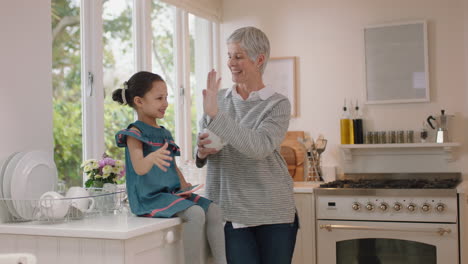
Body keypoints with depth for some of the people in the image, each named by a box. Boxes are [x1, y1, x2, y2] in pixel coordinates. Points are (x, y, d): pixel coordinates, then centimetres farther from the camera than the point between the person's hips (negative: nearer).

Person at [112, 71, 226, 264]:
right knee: (195, 213, -27)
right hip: (149, 196, -8)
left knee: (213, 210, -5)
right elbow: (139, 168, -27)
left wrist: (183, 183, 2)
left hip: (172, 192, 8)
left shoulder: (165, 133, 15)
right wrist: (152, 158, -49)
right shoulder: (135, 133, -10)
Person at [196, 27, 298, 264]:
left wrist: (215, 114, -24)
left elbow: (259, 147, -22)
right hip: (231, 213, 3)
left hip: (273, 212, -2)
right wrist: (202, 152, -8)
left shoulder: (277, 104, -5)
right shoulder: (217, 99, 6)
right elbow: (201, 151, 15)